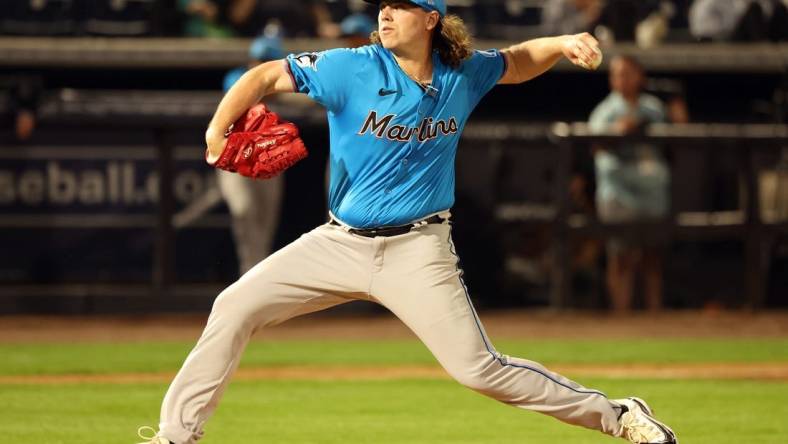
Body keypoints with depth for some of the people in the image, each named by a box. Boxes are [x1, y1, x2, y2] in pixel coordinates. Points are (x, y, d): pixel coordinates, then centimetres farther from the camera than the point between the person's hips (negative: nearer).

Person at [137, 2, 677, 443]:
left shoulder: (464, 74, -3)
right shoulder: (353, 68, -11)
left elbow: (515, 65, 18)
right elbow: (267, 76, -10)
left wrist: (563, 44, -2)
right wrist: (218, 129, -26)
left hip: (417, 252, -2)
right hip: (339, 242, 2)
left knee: (479, 369, -11)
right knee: (233, 309, -6)